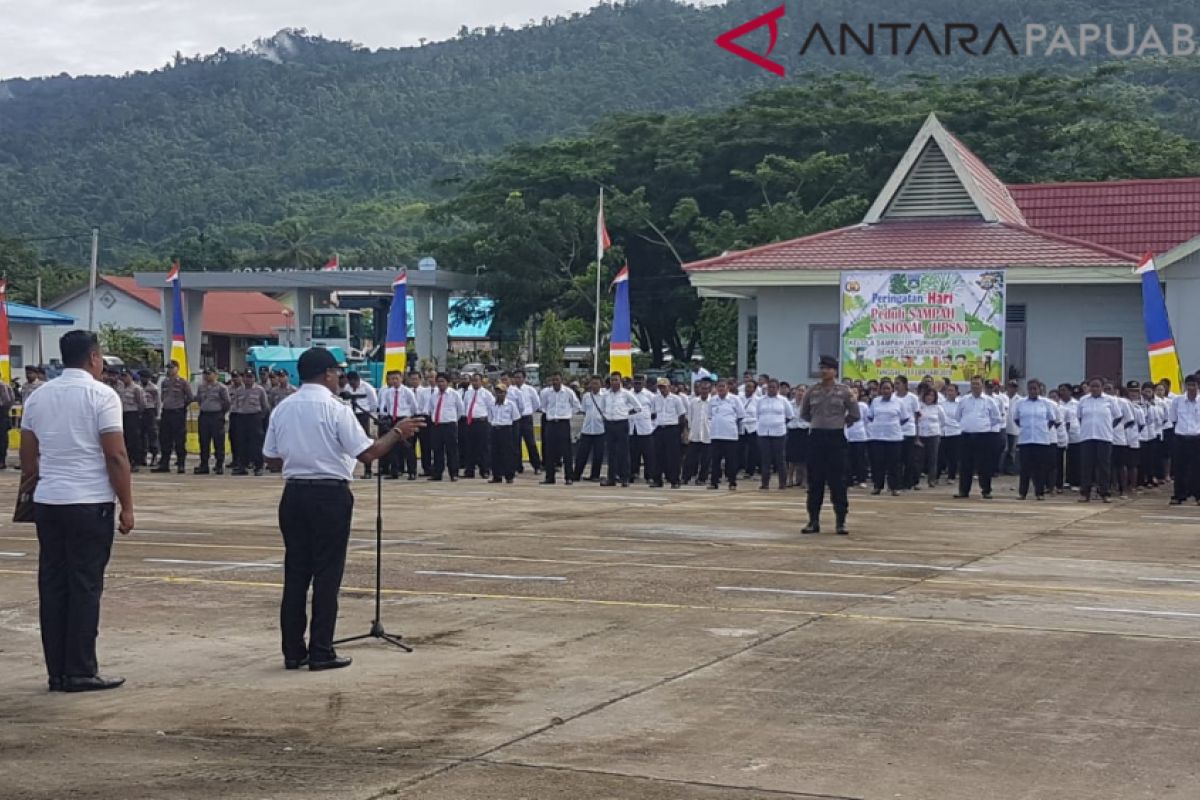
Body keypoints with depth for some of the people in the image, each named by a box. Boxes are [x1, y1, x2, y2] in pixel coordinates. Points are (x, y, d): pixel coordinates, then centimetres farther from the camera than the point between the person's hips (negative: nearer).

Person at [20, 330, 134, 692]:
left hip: (47, 502, 6)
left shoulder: (37, 397, 11)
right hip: (90, 504, -5)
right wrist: (127, 506, -6)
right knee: (85, 587, -1)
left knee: (52, 585, 8)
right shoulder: (101, 395, -7)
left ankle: (57, 673, 11)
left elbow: (28, 458, 12)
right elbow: (116, 456, -11)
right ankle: (80, 672, 1)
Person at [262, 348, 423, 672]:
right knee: (327, 573, 1)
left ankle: (293, 651, 12)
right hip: (330, 495, -5)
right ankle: (320, 652, 4)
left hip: (294, 493, 5)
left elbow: (272, 460, 9)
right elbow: (367, 453, -13)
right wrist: (397, 432, -1)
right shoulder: (335, 409, -10)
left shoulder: (282, 409, 6)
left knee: (295, 571, 9)